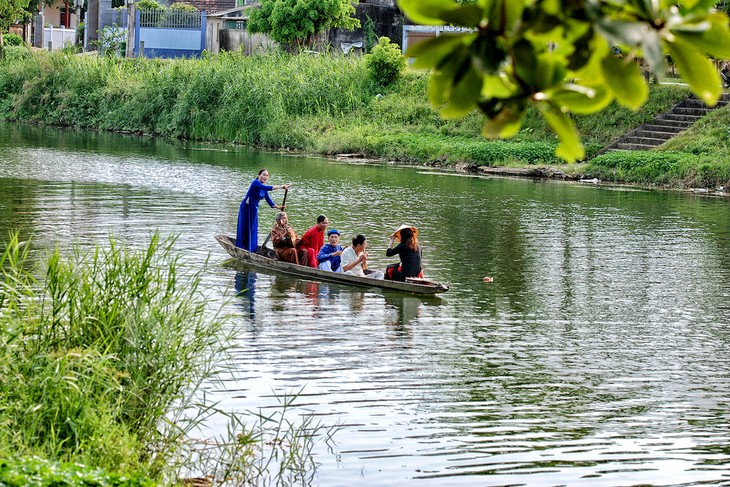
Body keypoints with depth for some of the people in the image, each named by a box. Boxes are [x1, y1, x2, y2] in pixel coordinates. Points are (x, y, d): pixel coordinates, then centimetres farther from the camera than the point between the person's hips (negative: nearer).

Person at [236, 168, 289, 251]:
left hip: (254, 210, 8)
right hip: (246, 208, -8)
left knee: (253, 231, 8)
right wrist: (281, 186, -35)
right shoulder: (255, 183, -17)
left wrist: (278, 207, -10)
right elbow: (267, 188, -34)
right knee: (244, 230, -4)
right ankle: (240, 249, 2)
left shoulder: (264, 189, 7)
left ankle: (251, 251, 14)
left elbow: (269, 201, 6)